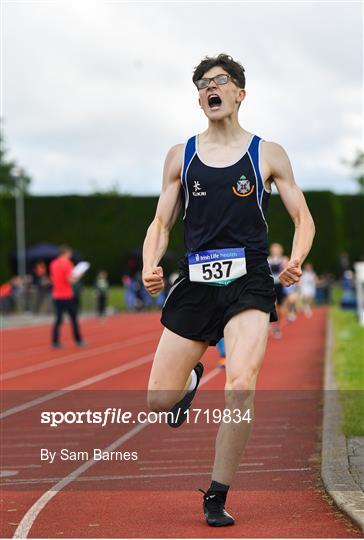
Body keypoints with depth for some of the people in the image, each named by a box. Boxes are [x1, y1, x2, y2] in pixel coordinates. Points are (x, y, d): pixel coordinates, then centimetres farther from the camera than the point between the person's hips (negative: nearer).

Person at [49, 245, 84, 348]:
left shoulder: (53, 264, 8)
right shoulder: (67, 263, -12)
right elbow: (70, 280, -18)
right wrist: (76, 278, 1)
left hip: (56, 296, 5)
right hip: (67, 296, -5)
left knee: (58, 319, 6)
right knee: (73, 318, 7)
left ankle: (55, 342, -3)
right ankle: (78, 340, 12)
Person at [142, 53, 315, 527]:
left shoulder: (268, 155, 6)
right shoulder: (181, 156, 11)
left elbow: (304, 219, 8)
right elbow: (161, 223, 15)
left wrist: (296, 259, -13)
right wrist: (150, 265, -5)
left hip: (248, 283, -2)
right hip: (195, 285, 3)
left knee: (241, 385, -24)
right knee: (159, 400, 0)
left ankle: (217, 497, -10)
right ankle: (192, 378, 39)